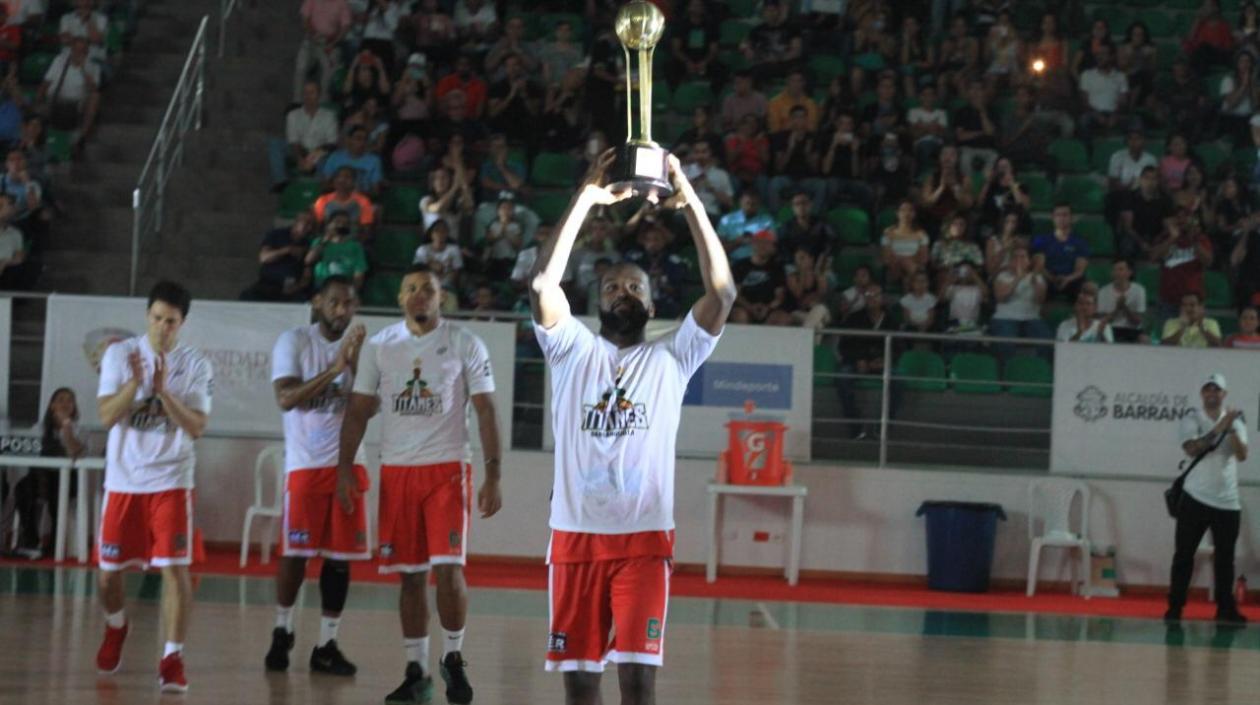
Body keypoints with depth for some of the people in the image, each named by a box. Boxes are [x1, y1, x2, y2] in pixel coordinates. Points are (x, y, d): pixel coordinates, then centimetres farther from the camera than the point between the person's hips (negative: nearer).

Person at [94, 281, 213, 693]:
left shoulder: (196, 366, -2)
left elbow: (197, 428, -10)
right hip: (123, 479, 2)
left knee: (175, 568, -12)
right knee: (108, 571, 9)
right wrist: (136, 383, -24)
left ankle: (173, 658, -10)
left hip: (171, 482, -2)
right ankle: (116, 627, 40)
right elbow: (107, 416, -9)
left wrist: (164, 391, -22)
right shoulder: (120, 355, -1)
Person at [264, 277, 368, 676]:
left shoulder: (359, 346, 6)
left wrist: (356, 363, -16)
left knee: (340, 556, 1)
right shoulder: (295, 342, -4)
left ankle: (326, 645, 7)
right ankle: (282, 632, 18)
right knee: (295, 553, -1)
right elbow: (285, 398, -16)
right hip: (305, 463, -3)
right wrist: (334, 369, -24)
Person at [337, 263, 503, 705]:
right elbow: (359, 410, 10)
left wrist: (493, 476, -9)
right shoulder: (378, 347, 7)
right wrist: (345, 468, 1)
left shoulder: (465, 345, 0)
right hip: (397, 470, 3)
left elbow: (485, 411, -2)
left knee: (448, 569, -13)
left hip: (447, 469, -3)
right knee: (411, 576, 5)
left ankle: (453, 658, 6)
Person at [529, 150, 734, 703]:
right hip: (575, 533, 1)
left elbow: (722, 292, -3)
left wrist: (690, 202, -8)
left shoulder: (670, 358, 9)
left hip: (644, 536, -1)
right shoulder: (573, 350, 9)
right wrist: (586, 199, -11)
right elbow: (543, 284, -7)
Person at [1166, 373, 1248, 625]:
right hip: (1196, 498, -2)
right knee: (1184, 555, -1)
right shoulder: (1192, 419, 0)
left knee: (1225, 558, 3)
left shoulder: (1236, 422, 7)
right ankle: (1175, 607, 5)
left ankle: (1225, 609, 10)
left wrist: (1232, 429, -24)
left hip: (1227, 502, 2)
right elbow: (1192, 449, -18)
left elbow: (1242, 455, -8)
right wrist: (1219, 428, -24)